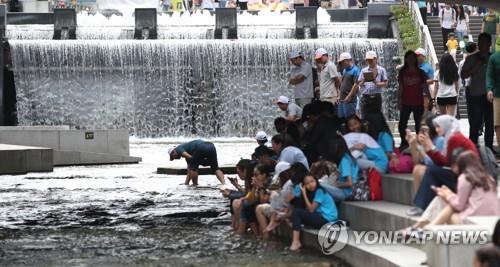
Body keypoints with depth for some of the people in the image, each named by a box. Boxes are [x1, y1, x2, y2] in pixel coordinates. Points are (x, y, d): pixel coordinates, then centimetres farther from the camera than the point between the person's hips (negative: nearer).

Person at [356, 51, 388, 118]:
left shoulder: (381, 70, 8)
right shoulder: (364, 71, 14)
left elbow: (385, 84, 2)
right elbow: (359, 84, 12)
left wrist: (376, 83, -15)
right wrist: (363, 82, -11)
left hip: (376, 97, -1)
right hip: (366, 97, 1)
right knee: (364, 118, -5)